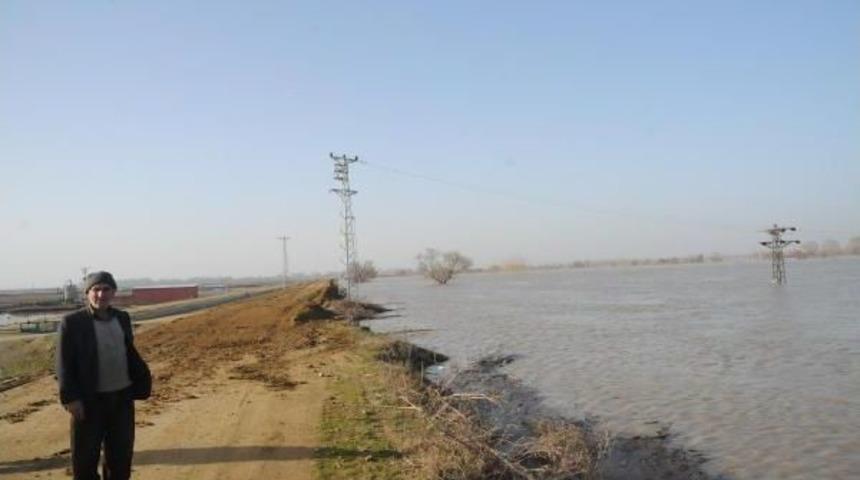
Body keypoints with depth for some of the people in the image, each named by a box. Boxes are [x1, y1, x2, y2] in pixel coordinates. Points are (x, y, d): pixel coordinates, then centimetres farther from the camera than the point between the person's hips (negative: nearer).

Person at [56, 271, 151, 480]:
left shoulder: (122, 318, 6)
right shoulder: (72, 322, -9)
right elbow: (64, 363, -10)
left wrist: (142, 379, 4)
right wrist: (70, 398, -16)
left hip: (122, 397, 5)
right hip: (90, 400, -5)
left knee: (121, 453, 14)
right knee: (85, 456, 6)